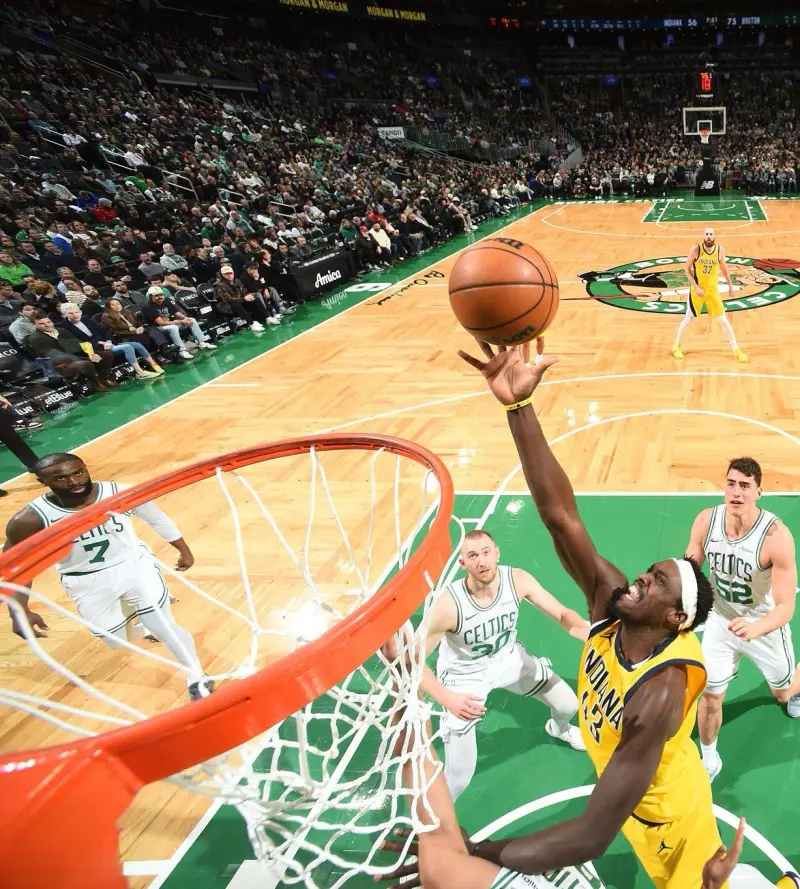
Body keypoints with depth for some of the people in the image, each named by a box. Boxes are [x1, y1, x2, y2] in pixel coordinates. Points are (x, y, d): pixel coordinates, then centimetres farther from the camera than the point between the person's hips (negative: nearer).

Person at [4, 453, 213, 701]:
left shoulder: (123, 494, -22)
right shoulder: (31, 519, -25)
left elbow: (158, 519, -3)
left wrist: (184, 550, 9)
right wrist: (20, 612, -21)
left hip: (135, 565, -1)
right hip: (88, 583, 1)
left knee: (164, 628, -5)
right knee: (116, 642, 12)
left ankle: (197, 677, 20)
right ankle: (133, 613, 47)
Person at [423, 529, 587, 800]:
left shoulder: (517, 580, -26)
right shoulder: (449, 605, -37)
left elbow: (562, 614, -13)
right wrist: (447, 698, -38)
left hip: (509, 658, 4)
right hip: (465, 675, -4)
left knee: (568, 705, 15)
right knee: (458, 777, -11)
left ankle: (558, 729, 56)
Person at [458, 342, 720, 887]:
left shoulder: (660, 693, -43)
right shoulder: (611, 601, -26)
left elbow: (592, 837, -48)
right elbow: (559, 513, -37)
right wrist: (518, 405, -47)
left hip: (665, 812, -6)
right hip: (630, 785, 6)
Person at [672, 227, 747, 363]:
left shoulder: (720, 250, -7)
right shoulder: (696, 249, -14)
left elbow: (723, 267, 10)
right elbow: (687, 269, -9)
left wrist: (730, 284, 14)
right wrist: (695, 286, -17)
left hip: (713, 290, 2)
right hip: (697, 289, -2)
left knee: (723, 320, 4)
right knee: (688, 318, 9)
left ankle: (736, 350, 12)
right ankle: (676, 346, 27)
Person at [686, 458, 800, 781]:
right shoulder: (706, 521, -21)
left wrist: (754, 628, -51)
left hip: (765, 626, -2)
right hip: (721, 620, 2)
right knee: (710, 696, 6)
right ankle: (709, 760, 33)